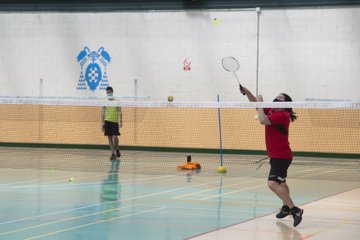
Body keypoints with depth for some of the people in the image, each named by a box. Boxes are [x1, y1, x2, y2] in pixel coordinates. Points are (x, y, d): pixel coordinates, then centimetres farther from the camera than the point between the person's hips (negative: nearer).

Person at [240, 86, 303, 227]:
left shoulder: (283, 115, -19)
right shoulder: (271, 111, 6)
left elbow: (263, 120, -30)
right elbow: (256, 104, 13)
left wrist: (260, 104, -18)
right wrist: (247, 92, -4)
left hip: (281, 156, -10)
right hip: (275, 155, 10)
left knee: (273, 184, -26)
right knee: (280, 182, 28)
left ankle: (295, 210, -24)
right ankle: (286, 208, 48)